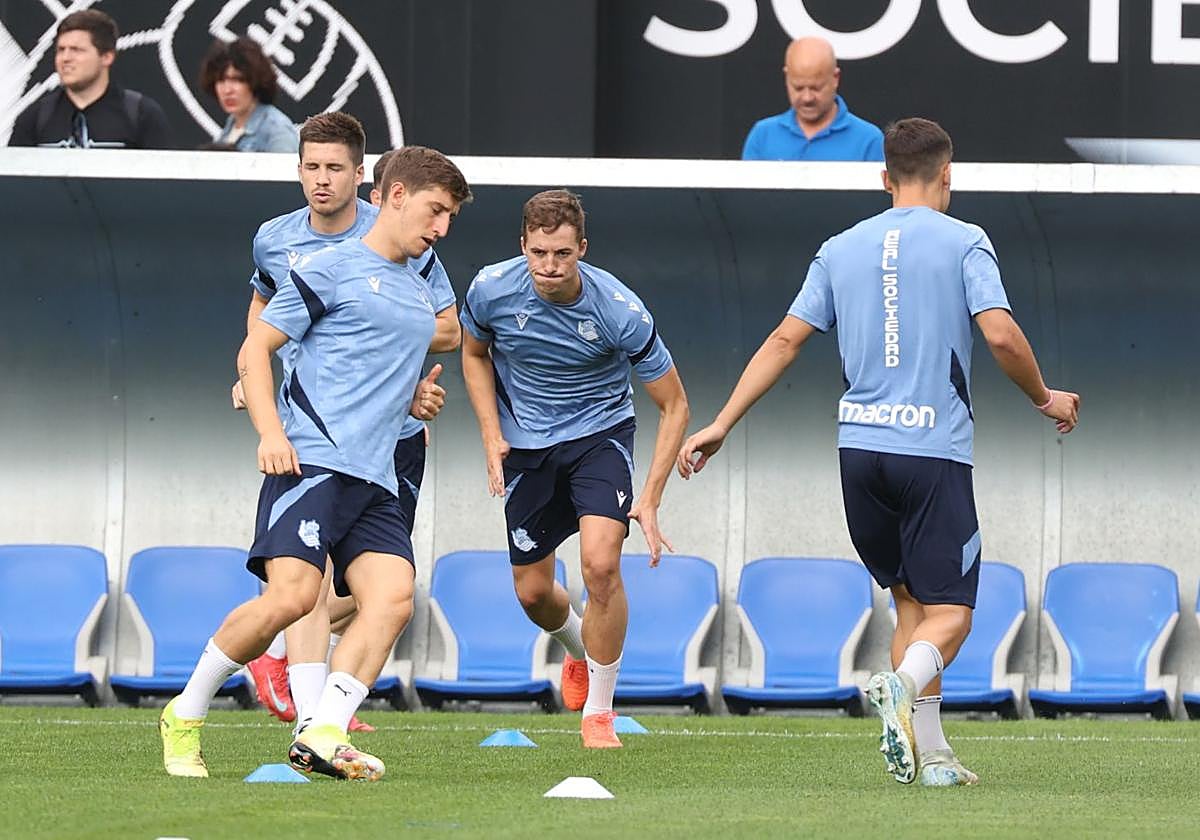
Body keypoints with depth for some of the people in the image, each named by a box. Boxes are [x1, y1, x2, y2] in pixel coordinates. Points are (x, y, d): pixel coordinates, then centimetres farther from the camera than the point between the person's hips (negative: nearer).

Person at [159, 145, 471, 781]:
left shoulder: (420, 293, 25)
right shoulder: (330, 269, 2)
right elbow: (254, 351, -1)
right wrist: (271, 433, -13)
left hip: (375, 478, 7)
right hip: (311, 460, -7)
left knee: (393, 595, -16)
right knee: (291, 595, -20)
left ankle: (323, 736, -22)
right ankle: (184, 717, -3)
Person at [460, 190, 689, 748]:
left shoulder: (620, 311, -24)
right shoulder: (491, 290, -17)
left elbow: (674, 406, -14)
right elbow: (474, 354, 8)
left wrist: (650, 499, -21)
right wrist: (492, 437, -4)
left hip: (599, 432, -3)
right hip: (526, 445, 3)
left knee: (601, 564, -24)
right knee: (532, 592, 7)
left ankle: (598, 714, -7)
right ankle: (579, 649, 44)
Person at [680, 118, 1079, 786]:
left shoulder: (841, 250, 12)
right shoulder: (964, 242, -1)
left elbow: (785, 341, 10)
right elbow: (1001, 335, -11)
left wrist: (721, 426, 14)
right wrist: (1045, 399, 6)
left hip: (860, 447, 5)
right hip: (935, 449, -4)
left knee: (912, 600, 16)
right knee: (949, 612, -3)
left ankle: (929, 753, 9)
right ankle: (903, 685, -35)